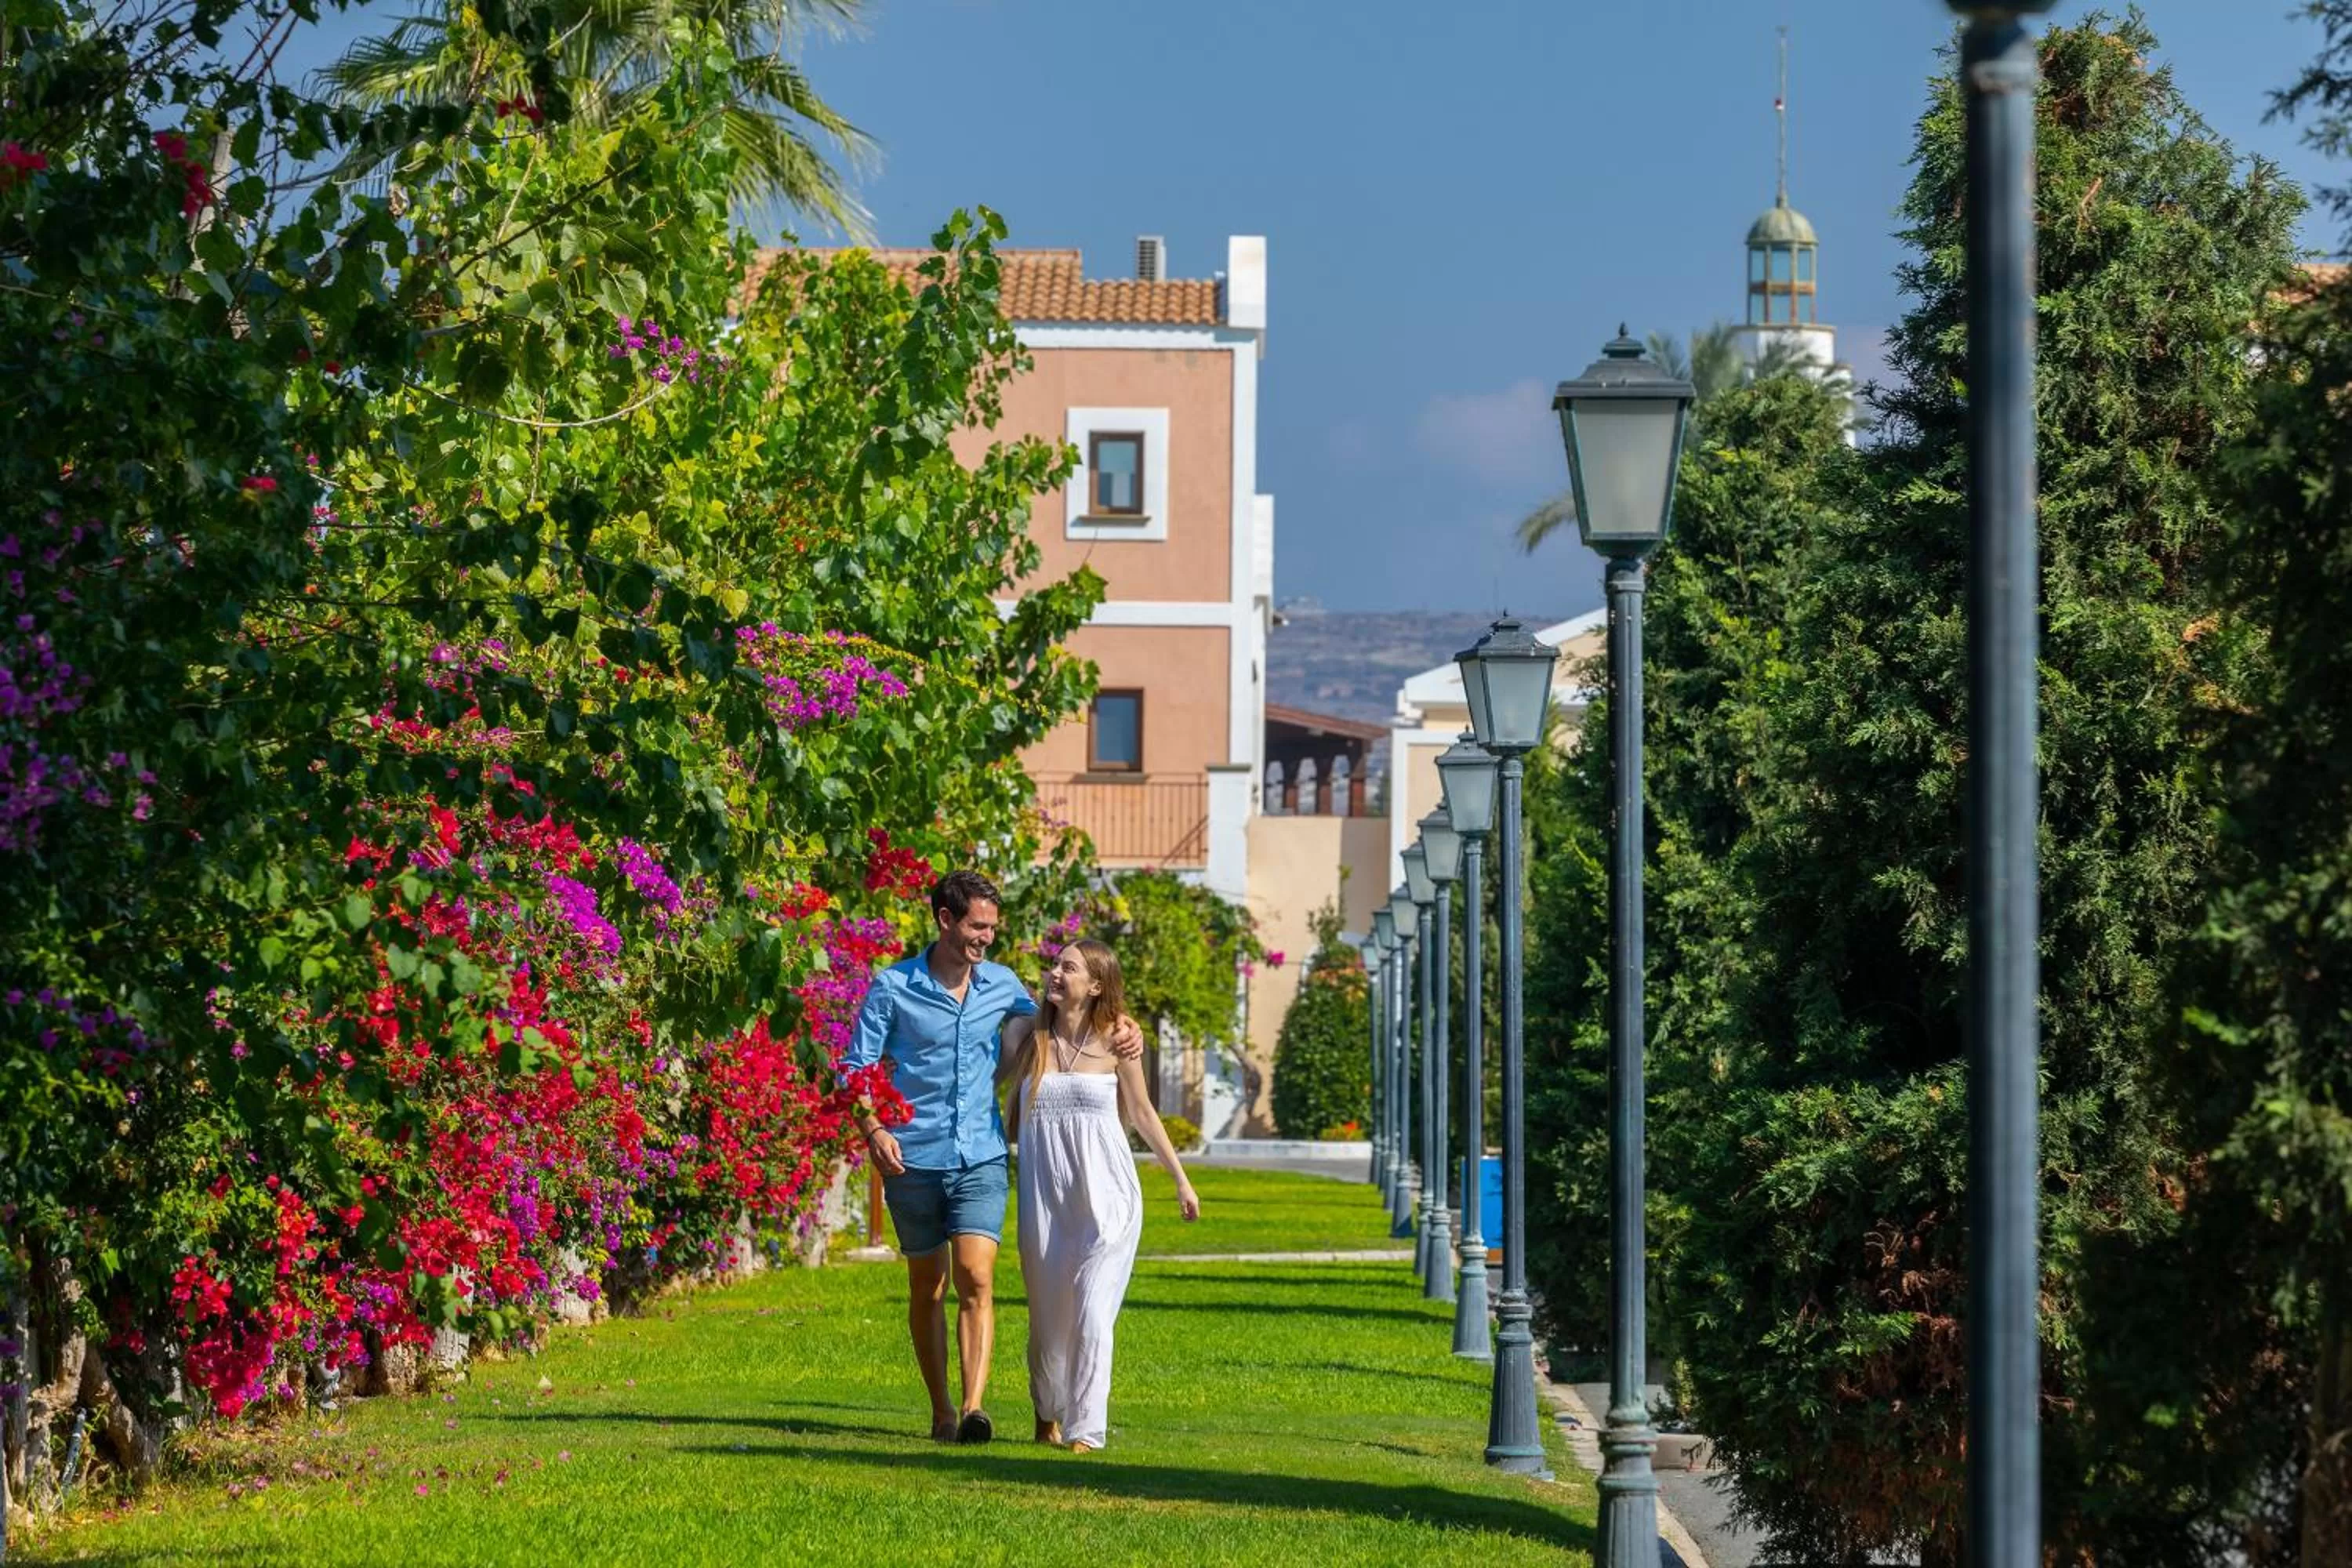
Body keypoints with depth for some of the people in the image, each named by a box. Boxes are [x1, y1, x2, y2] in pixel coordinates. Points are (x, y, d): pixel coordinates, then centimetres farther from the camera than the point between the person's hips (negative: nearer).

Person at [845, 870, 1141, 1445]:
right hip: (914, 1160, -1)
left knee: (975, 1278, -15)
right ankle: (941, 1412, 21)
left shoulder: (1001, 985, 7)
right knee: (927, 1288, 9)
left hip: (980, 1158, 1)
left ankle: (974, 1407, -24)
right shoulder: (893, 988, -4)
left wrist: (1121, 1028, 8)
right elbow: (856, 1067, -3)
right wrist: (873, 1129, -20)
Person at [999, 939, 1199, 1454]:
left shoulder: (1115, 1042, -1)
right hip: (1045, 1193, 2)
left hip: (1106, 1197, -2)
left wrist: (1181, 1179, 14)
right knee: (1048, 1311, 11)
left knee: (1092, 1313, -12)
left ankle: (1086, 1428, -7)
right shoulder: (1026, 1036, 2)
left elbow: (1142, 1113, 10)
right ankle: (1047, 1411, 35)